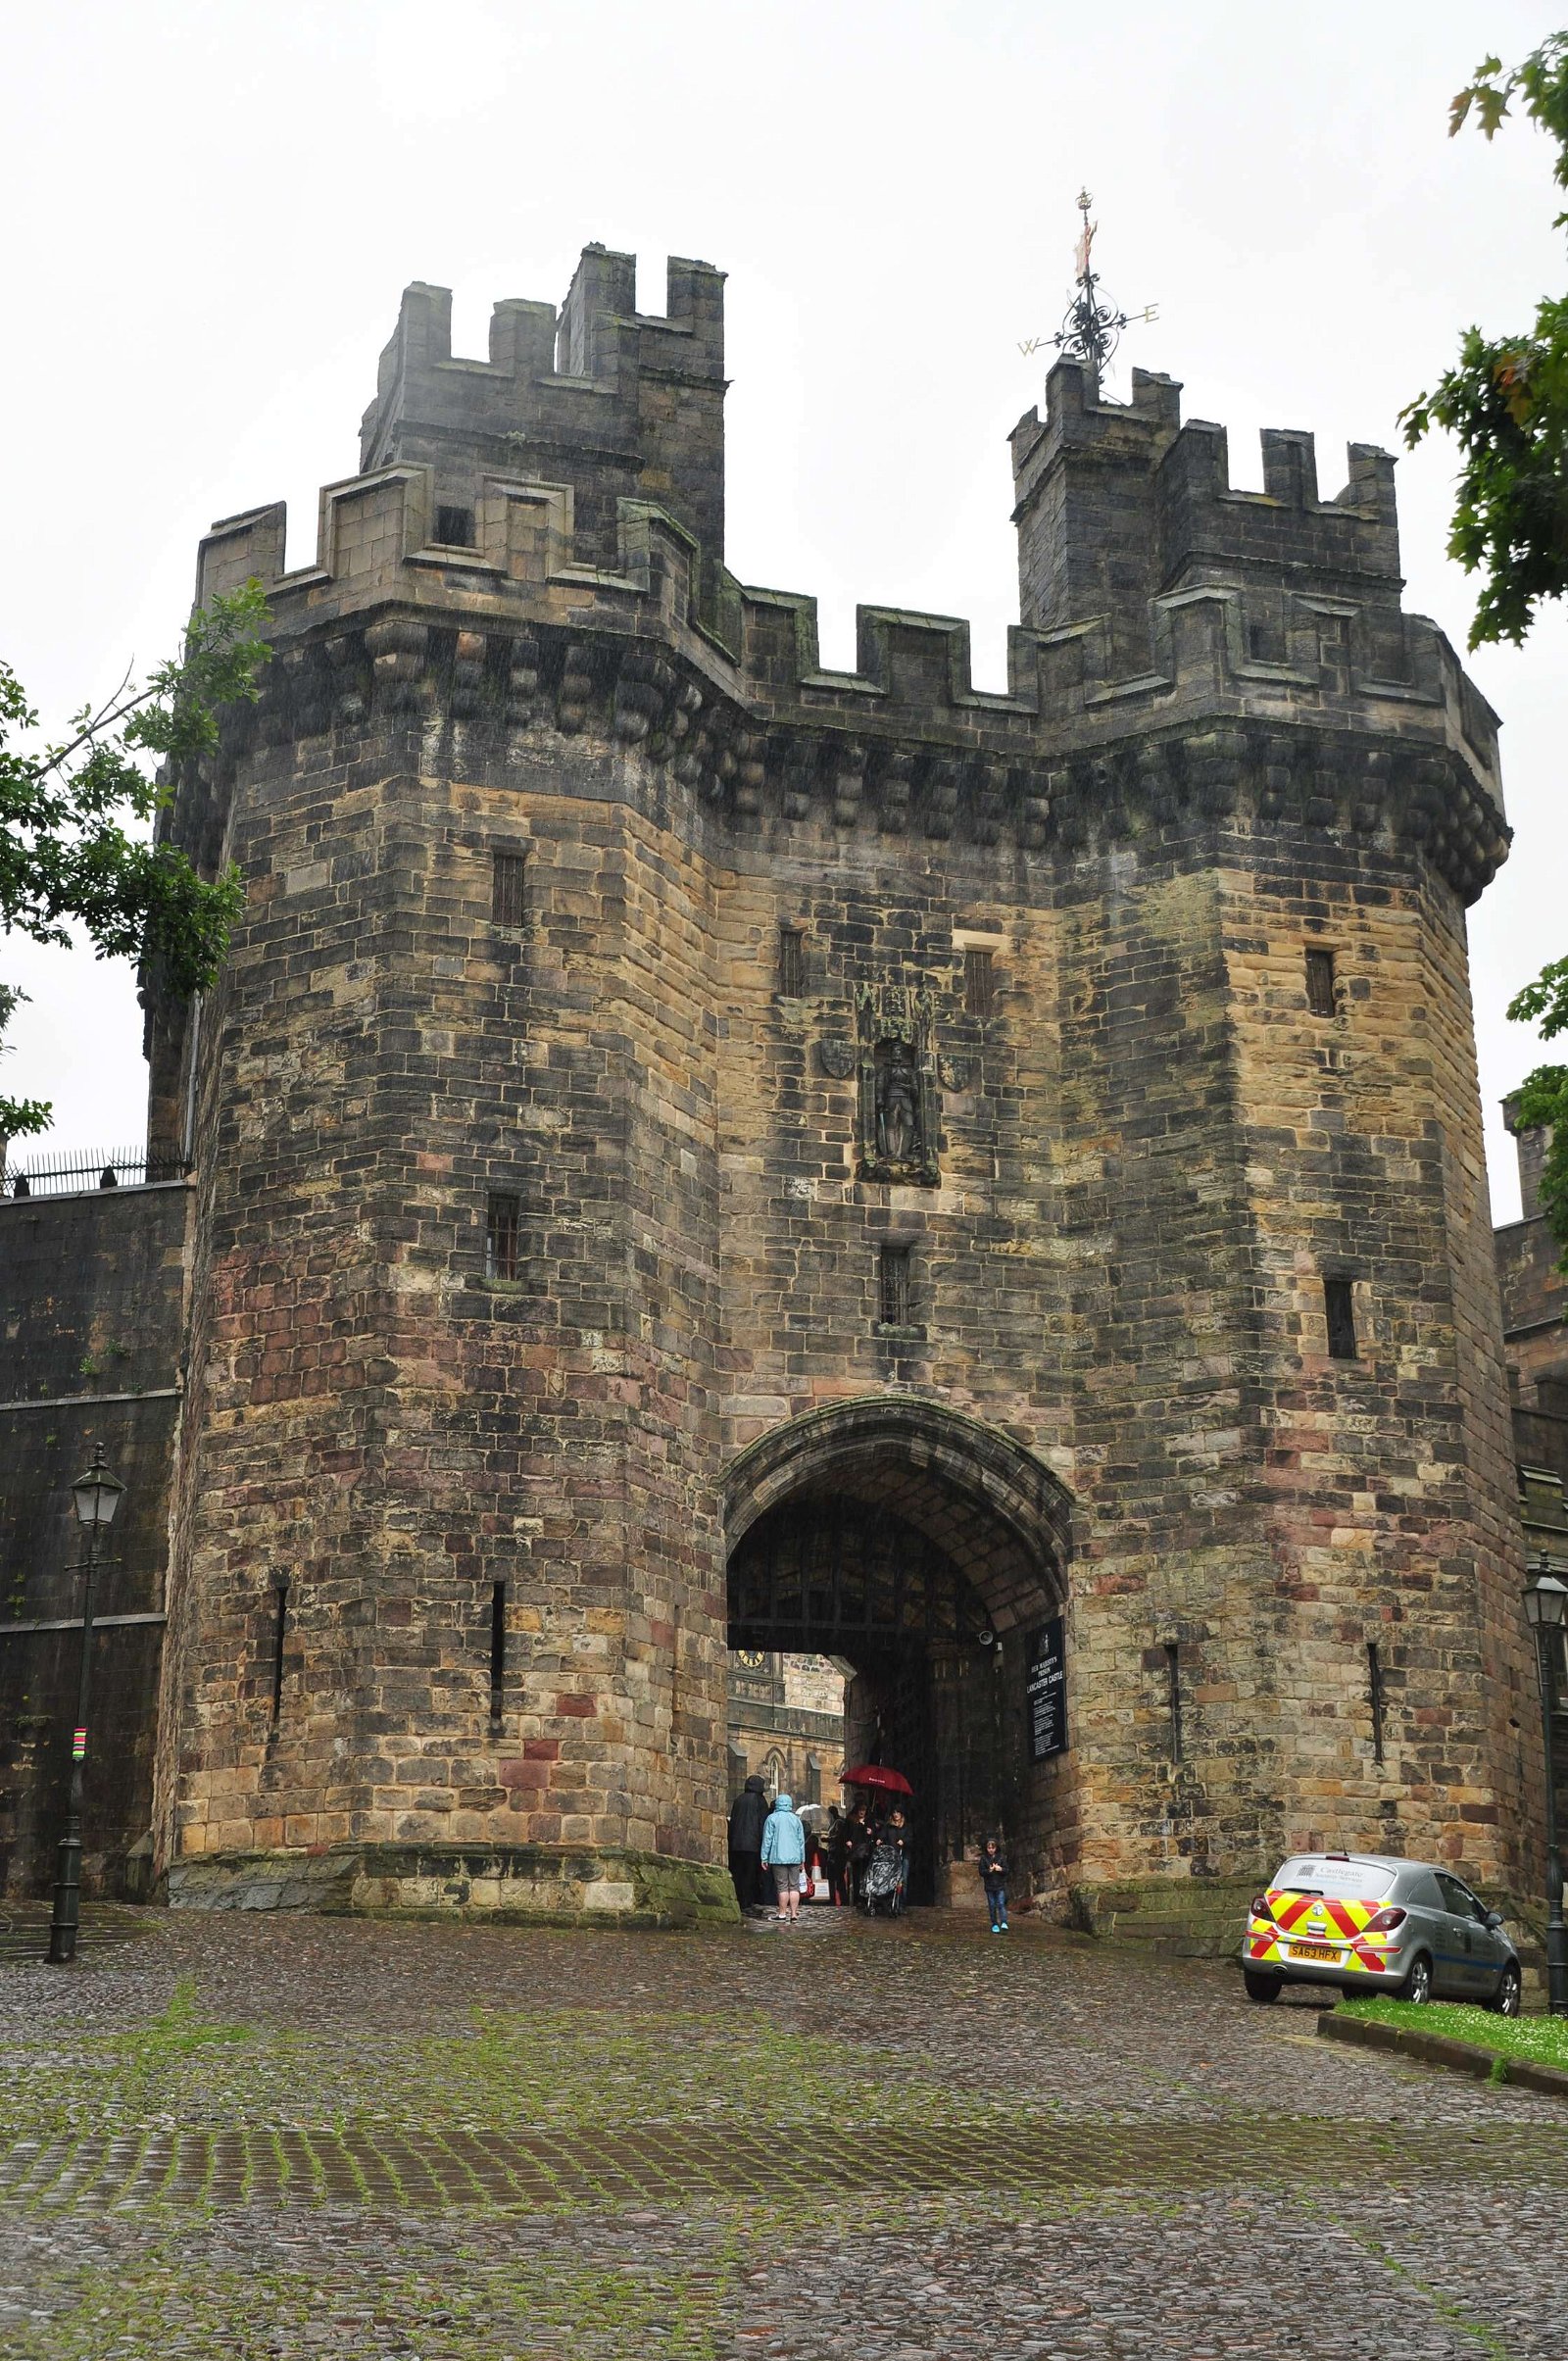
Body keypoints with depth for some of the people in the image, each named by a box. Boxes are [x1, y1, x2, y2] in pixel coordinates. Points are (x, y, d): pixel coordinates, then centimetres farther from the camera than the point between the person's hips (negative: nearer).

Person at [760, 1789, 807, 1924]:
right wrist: (802, 1860, 19)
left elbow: (767, 1839, -2)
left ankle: (783, 1915, -2)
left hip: (778, 1857, -3)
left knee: (782, 1886, -2)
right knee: (794, 1886, 4)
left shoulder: (772, 1818, 0)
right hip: (794, 1857, 3)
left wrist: (764, 1858, 2)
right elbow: (801, 1840, 13)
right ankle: (794, 1914, -1)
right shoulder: (795, 1819, 10)